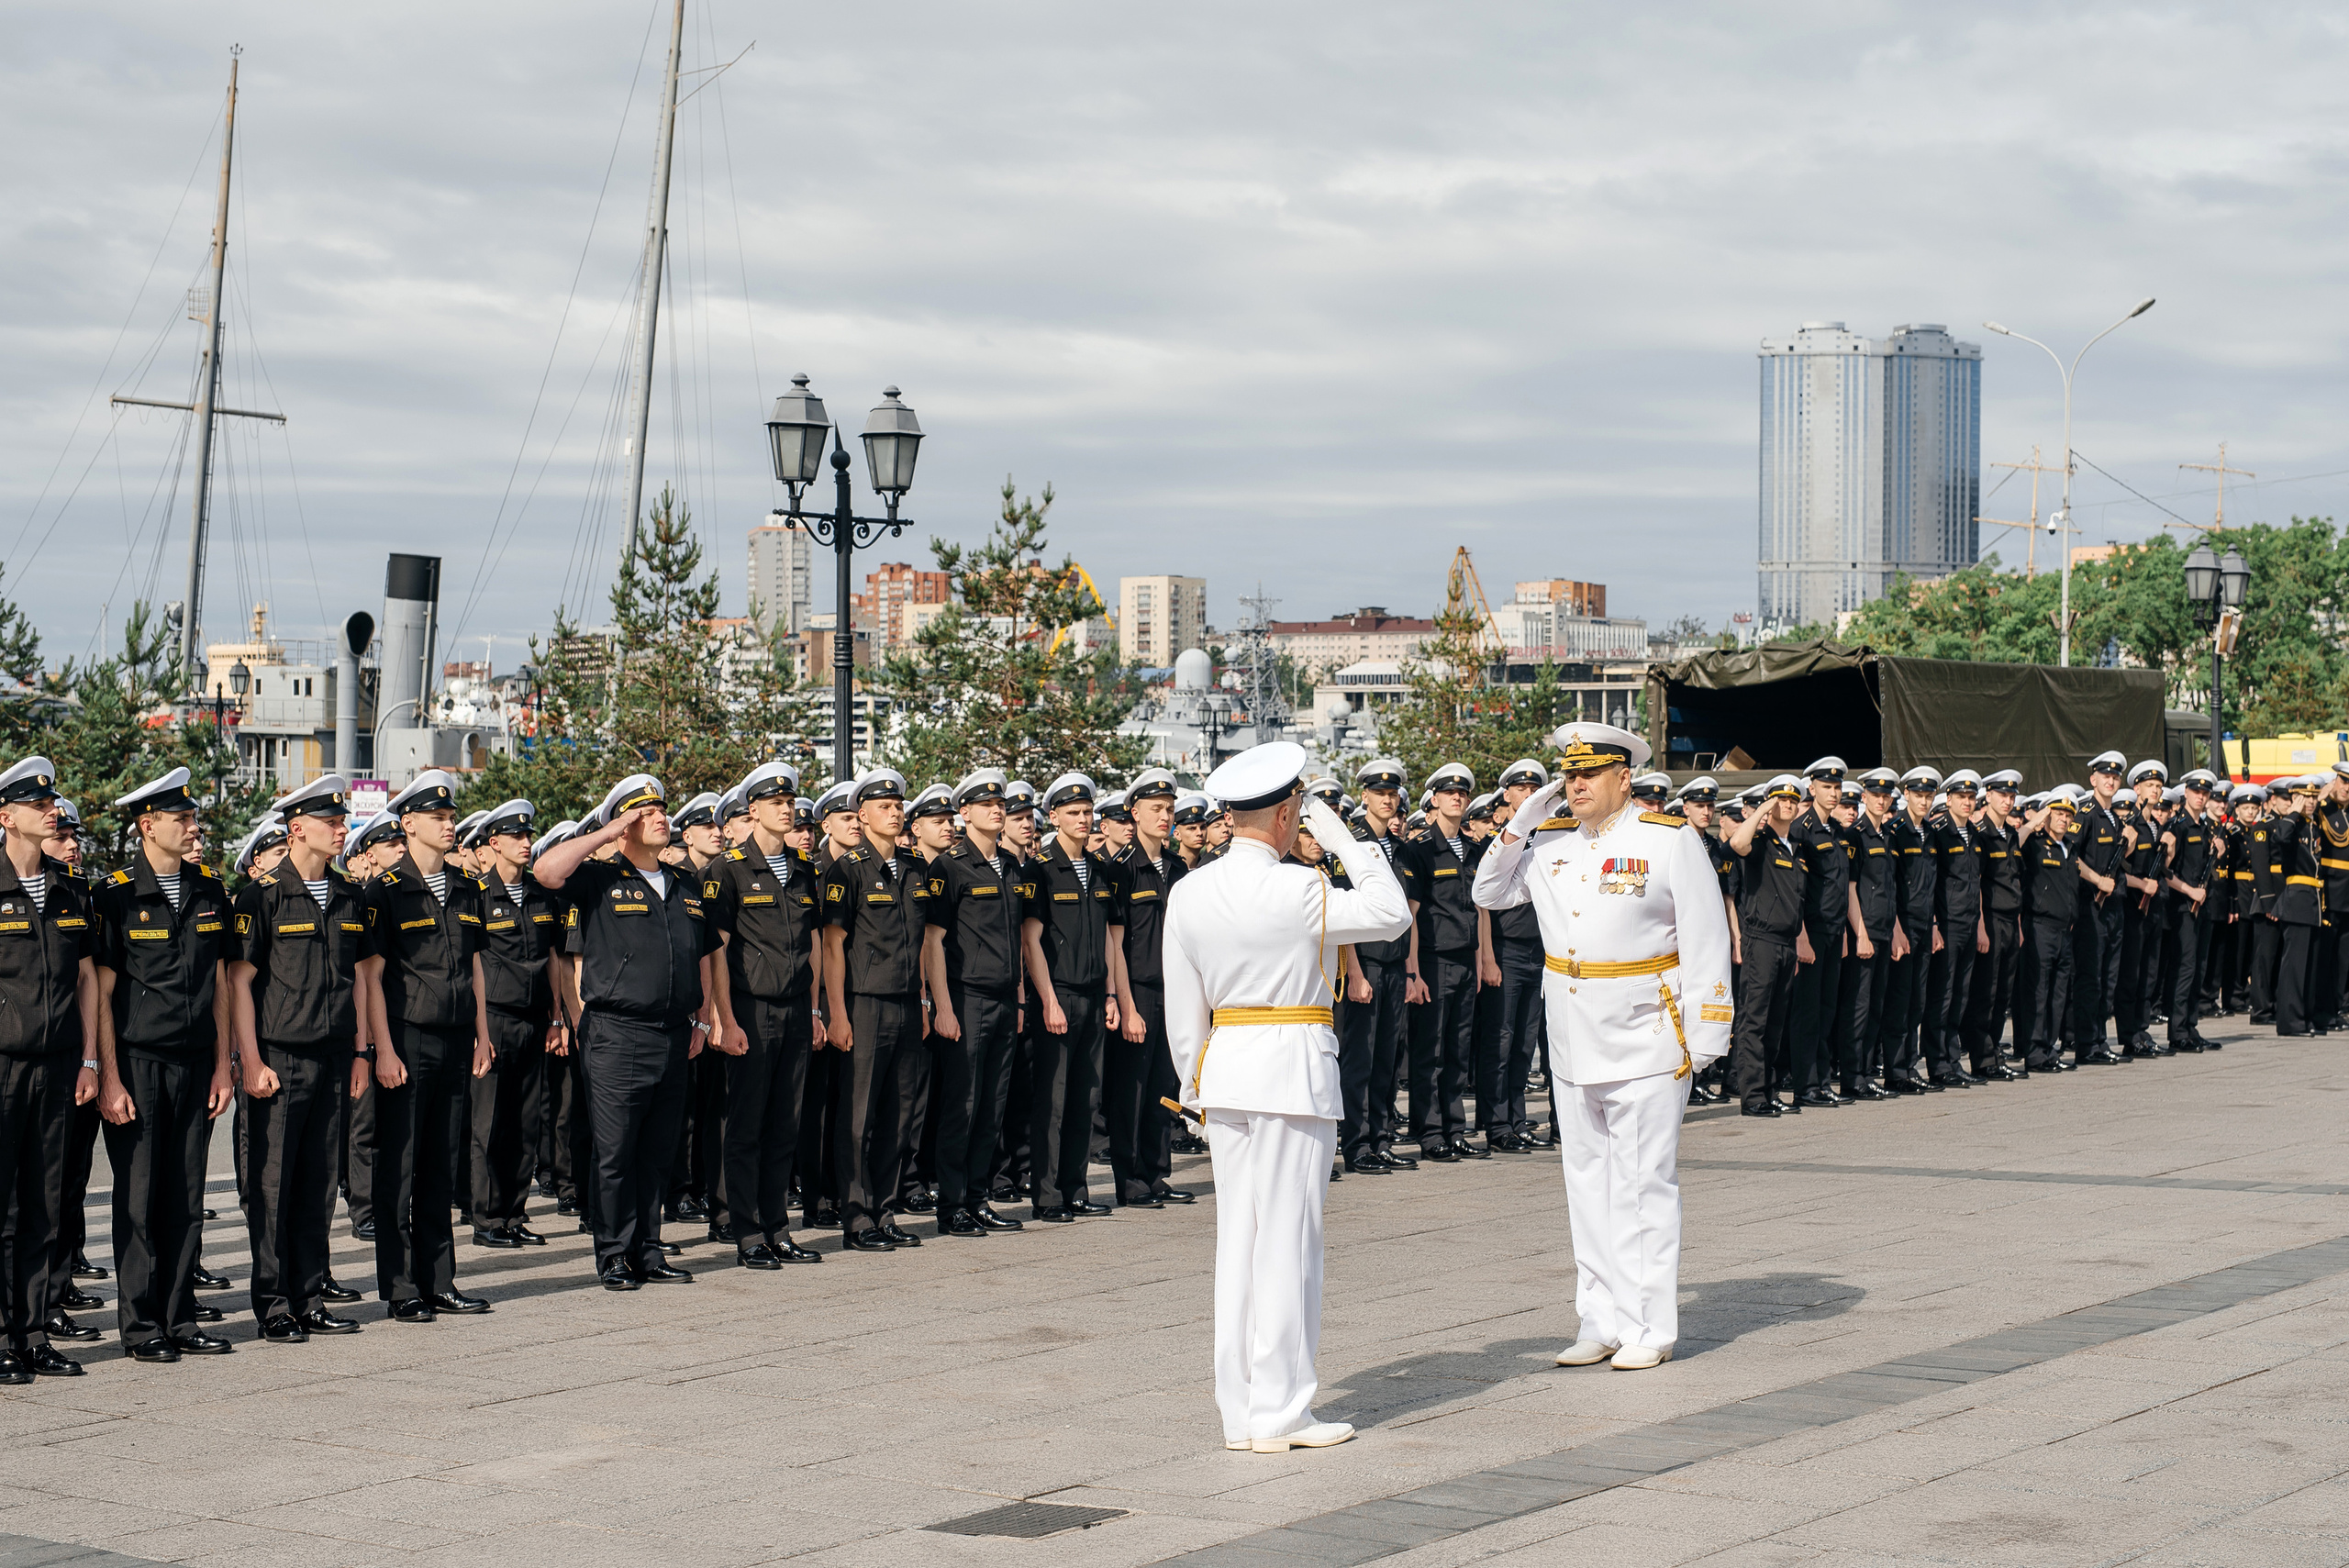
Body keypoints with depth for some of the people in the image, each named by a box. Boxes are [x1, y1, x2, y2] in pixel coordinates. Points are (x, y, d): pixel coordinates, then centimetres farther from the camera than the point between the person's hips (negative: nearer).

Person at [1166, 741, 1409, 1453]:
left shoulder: (1189, 893, 4)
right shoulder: (1299, 891, -15)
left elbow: (1182, 1008, 9)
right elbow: (1392, 913, -3)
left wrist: (1196, 1085, 18)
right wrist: (1344, 841, 0)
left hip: (1225, 1067, 6)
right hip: (1293, 1068, -6)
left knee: (1237, 1236, 11)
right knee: (1287, 1238, -1)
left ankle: (1240, 1410, 16)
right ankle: (1280, 1412, 3)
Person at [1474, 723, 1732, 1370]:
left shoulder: (1671, 841, -6)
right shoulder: (1554, 851, 10)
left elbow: (1706, 943, -6)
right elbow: (1489, 893, 19)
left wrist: (1705, 1036, -11)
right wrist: (1519, 824, 5)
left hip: (1645, 1040, -6)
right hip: (1573, 1047, 6)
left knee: (1643, 1184, -2)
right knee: (1588, 1183, 9)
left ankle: (1650, 1329, 5)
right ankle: (1601, 1322, 17)